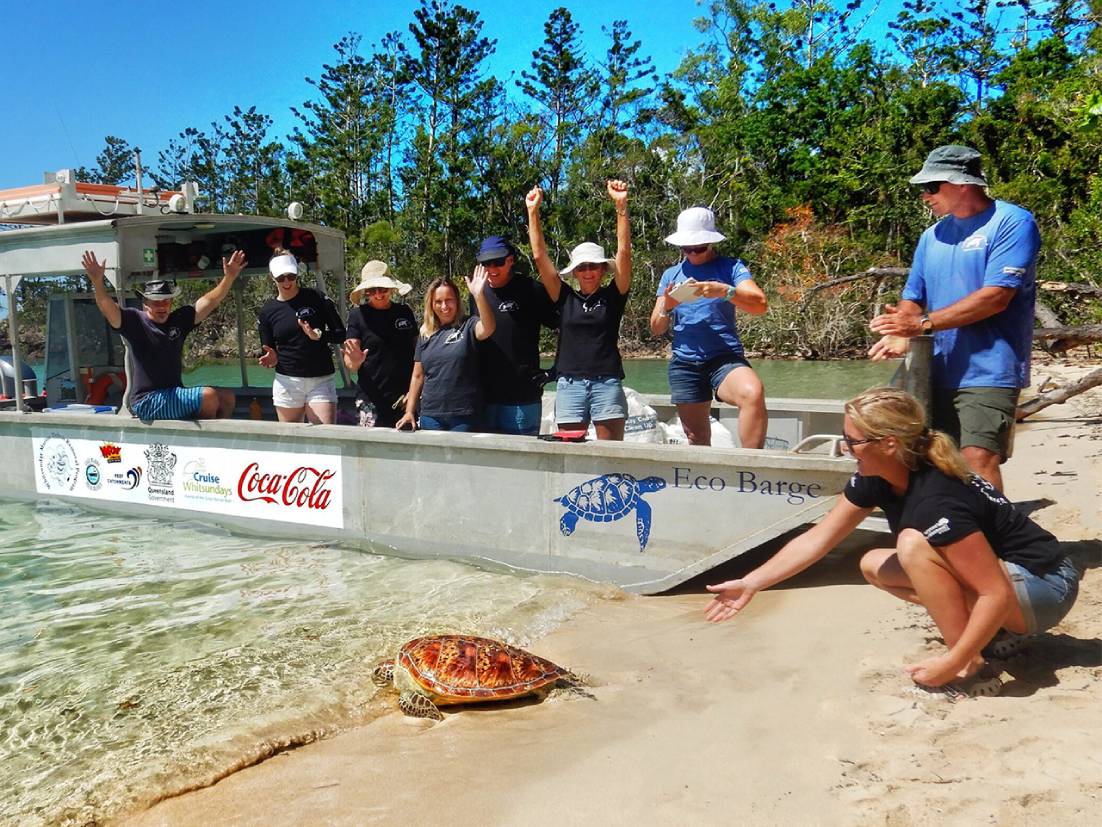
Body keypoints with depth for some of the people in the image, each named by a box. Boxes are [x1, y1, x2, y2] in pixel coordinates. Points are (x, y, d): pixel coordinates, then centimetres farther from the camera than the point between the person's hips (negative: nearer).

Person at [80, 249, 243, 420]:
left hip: (175, 397, 7)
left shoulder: (179, 320, 8)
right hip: (147, 401, -7)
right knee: (208, 396, -22)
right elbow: (108, 308, -22)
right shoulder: (135, 321, -6)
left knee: (227, 398, 2)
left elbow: (209, 301, 5)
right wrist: (97, 281, -40)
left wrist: (229, 277, -6)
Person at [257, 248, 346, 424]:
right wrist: (271, 358, -10)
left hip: (321, 381, -2)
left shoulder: (316, 298, 0)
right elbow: (268, 350, 13)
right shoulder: (268, 310, 7)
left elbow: (341, 334, 0)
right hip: (287, 382, 2)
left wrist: (318, 335, -18)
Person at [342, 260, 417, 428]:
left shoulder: (405, 312, 9)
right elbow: (350, 364, -1)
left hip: (404, 399, 2)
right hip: (372, 399, -2)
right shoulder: (358, 314, 1)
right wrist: (354, 361, -25)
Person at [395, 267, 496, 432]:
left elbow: (488, 328, -26)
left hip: (464, 417, -4)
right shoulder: (426, 334, 10)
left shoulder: (468, 326, -2)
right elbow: (418, 376, 14)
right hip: (431, 416, 4)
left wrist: (478, 294, -37)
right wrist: (409, 411, 9)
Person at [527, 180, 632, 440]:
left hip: (607, 383, -2)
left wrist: (621, 206, -14)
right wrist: (532, 212, 1)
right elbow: (540, 256, 5)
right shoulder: (565, 298, 9)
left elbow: (624, 251, -5)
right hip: (569, 384, 2)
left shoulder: (613, 296, 5)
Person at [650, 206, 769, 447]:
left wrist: (724, 291, -28)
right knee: (697, 439, 6)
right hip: (684, 362, 4)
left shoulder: (729, 267, 3)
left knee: (753, 393, -33)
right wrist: (666, 307, -9)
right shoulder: (671, 275, 13)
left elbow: (760, 305, -12)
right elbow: (656, 328, 13)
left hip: (725, 357, -4)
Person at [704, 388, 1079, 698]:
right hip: (986, 565, 9)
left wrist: (952, 664, -28)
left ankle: (973, 670, -15)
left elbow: (998, 594, -31)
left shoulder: (937, 502, -32)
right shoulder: (874, 479, -7)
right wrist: (750, 584, -1)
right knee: (873, 566, 8)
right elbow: (817, 539, 0)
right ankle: (998, 632, 7)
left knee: (913, 545, -28)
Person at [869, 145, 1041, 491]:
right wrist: (900, 335, -5)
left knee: (978, 461, -16)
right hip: (940, 372, 7)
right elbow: (912, 299, 17)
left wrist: (923, 324, -16)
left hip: (988, 372, -7)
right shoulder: (933, 235, 15)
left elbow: (995, 298, -16)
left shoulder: (1012, 222, -6)